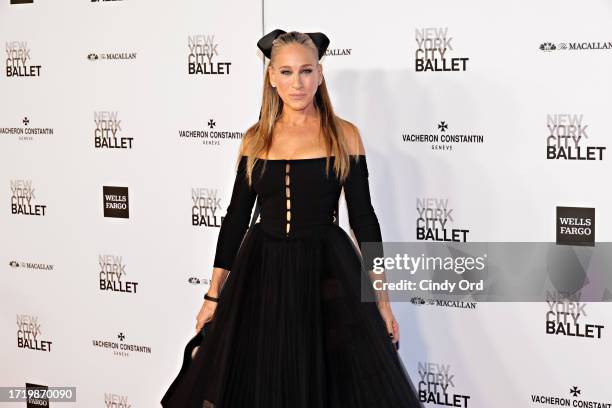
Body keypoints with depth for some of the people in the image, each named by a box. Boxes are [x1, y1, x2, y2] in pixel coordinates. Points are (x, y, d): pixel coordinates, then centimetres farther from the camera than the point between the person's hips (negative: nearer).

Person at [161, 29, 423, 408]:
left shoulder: (344, 135, -2)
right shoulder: (255, 139, 5)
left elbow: (363, 217, -1)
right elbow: (236, 217, 7)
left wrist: (381, 297, -4)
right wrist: (214, 294, 5)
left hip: (326, 274, -2)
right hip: (262, 272, 2)